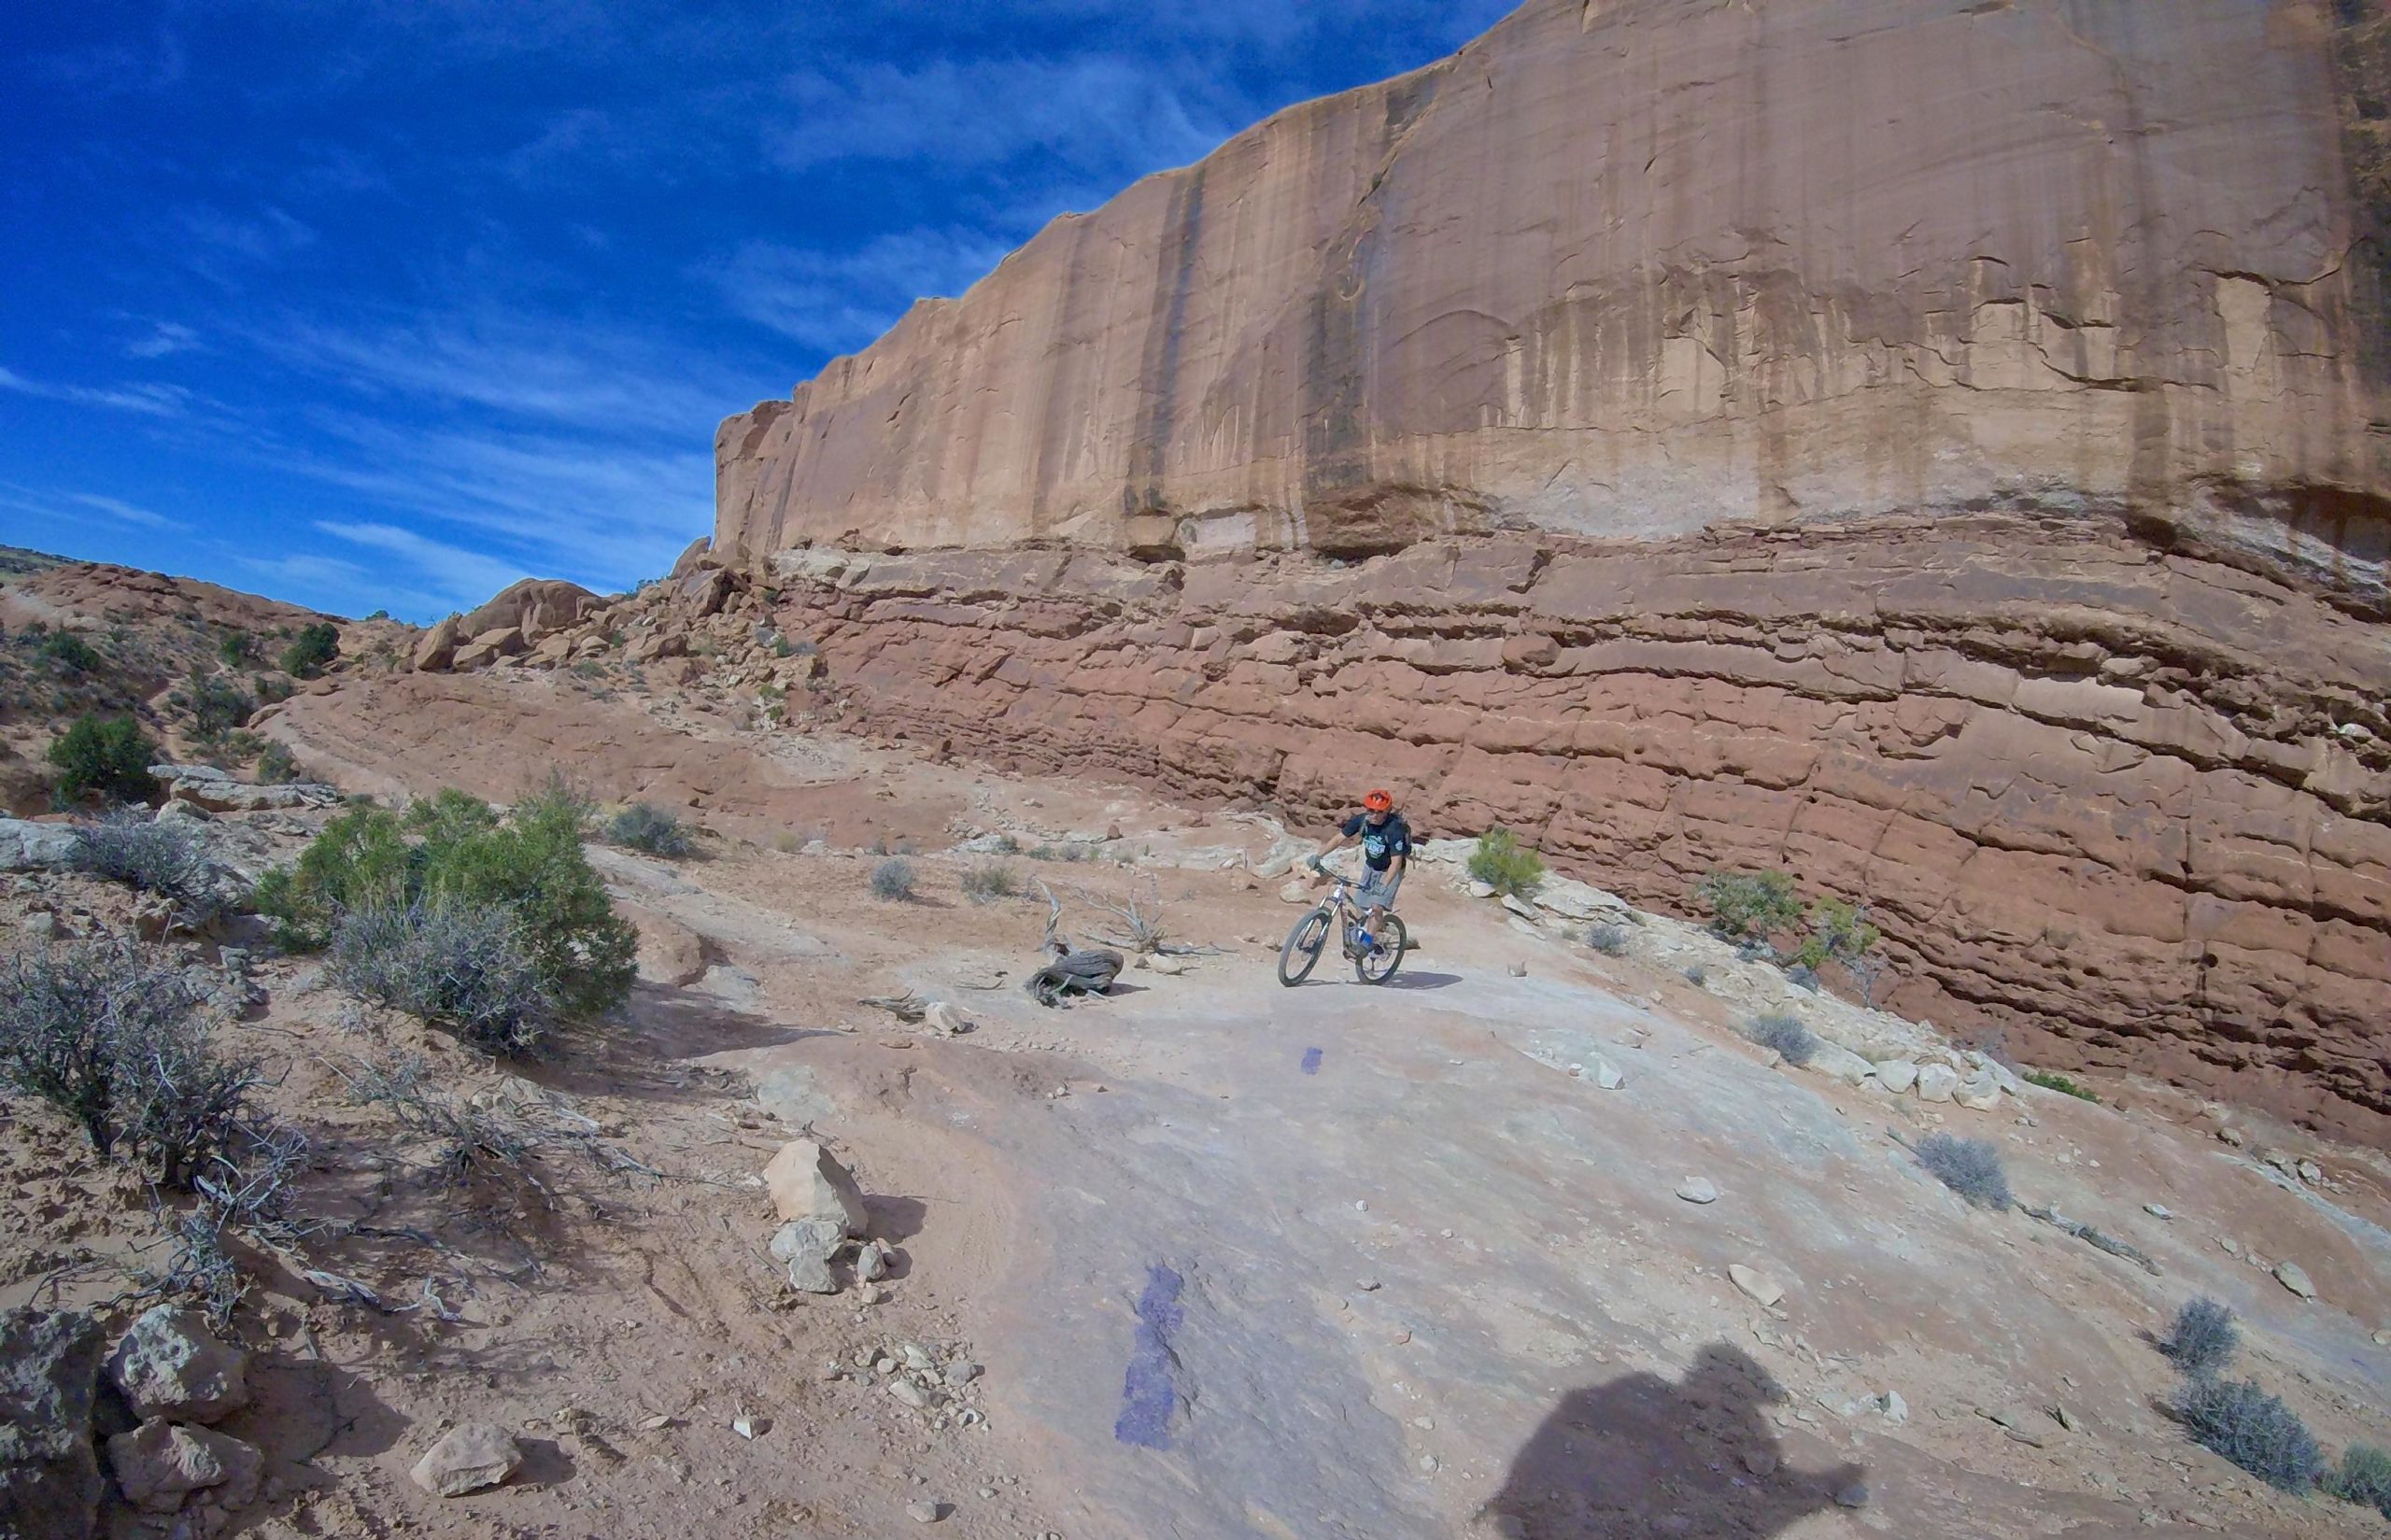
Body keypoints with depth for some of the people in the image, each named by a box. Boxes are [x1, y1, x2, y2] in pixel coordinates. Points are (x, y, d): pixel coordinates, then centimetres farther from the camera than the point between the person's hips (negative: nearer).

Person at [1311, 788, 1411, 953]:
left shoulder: (1395, 829, -31)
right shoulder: (1362, 820, -19)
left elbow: (1396, 861, -33)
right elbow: (1339, 839, -16)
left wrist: (1384, 885, -44)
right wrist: (1318, 855, -28)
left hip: (1390, 871, -5)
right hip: (1370, 867, 5)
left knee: (1376, 906, -19)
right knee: (1361, 907, 3)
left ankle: (1366, 941, -8)